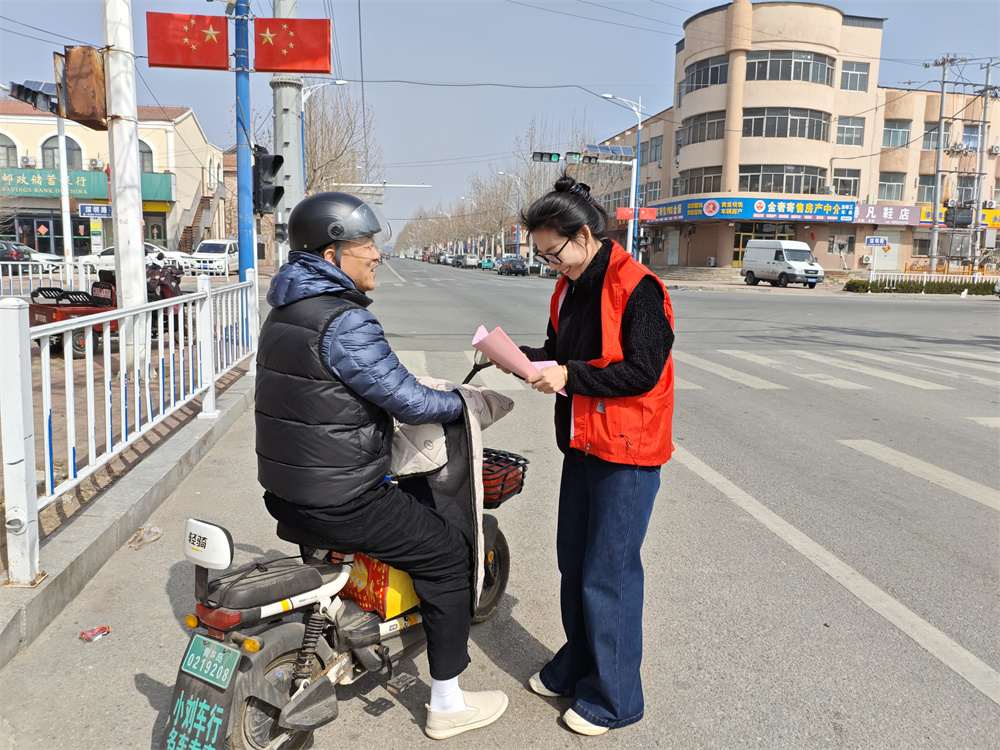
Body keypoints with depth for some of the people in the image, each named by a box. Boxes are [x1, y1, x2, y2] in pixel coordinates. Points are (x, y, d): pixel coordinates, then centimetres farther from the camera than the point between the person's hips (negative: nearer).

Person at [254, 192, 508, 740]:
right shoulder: (345, 323, -22)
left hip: (283, 489, 10)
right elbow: (409, 402, -20)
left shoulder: (283, 313, 10)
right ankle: (447, 705, 13)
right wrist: (460, 401, -2)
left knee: (402, 506, 34)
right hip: (339, 503, -10)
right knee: (450, 556, 3)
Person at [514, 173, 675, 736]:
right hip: (582, 446, 9)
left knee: (607, 576, 0)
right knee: (574, 562, 18)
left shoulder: (637, 288, -17)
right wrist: (524, 357, -2)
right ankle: (577, 667, 37)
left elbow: (642, 371, -21)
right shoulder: (570, 289, 10)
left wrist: (570, 377, -24)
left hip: (627, 455, -8)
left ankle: (614, 698, 18)